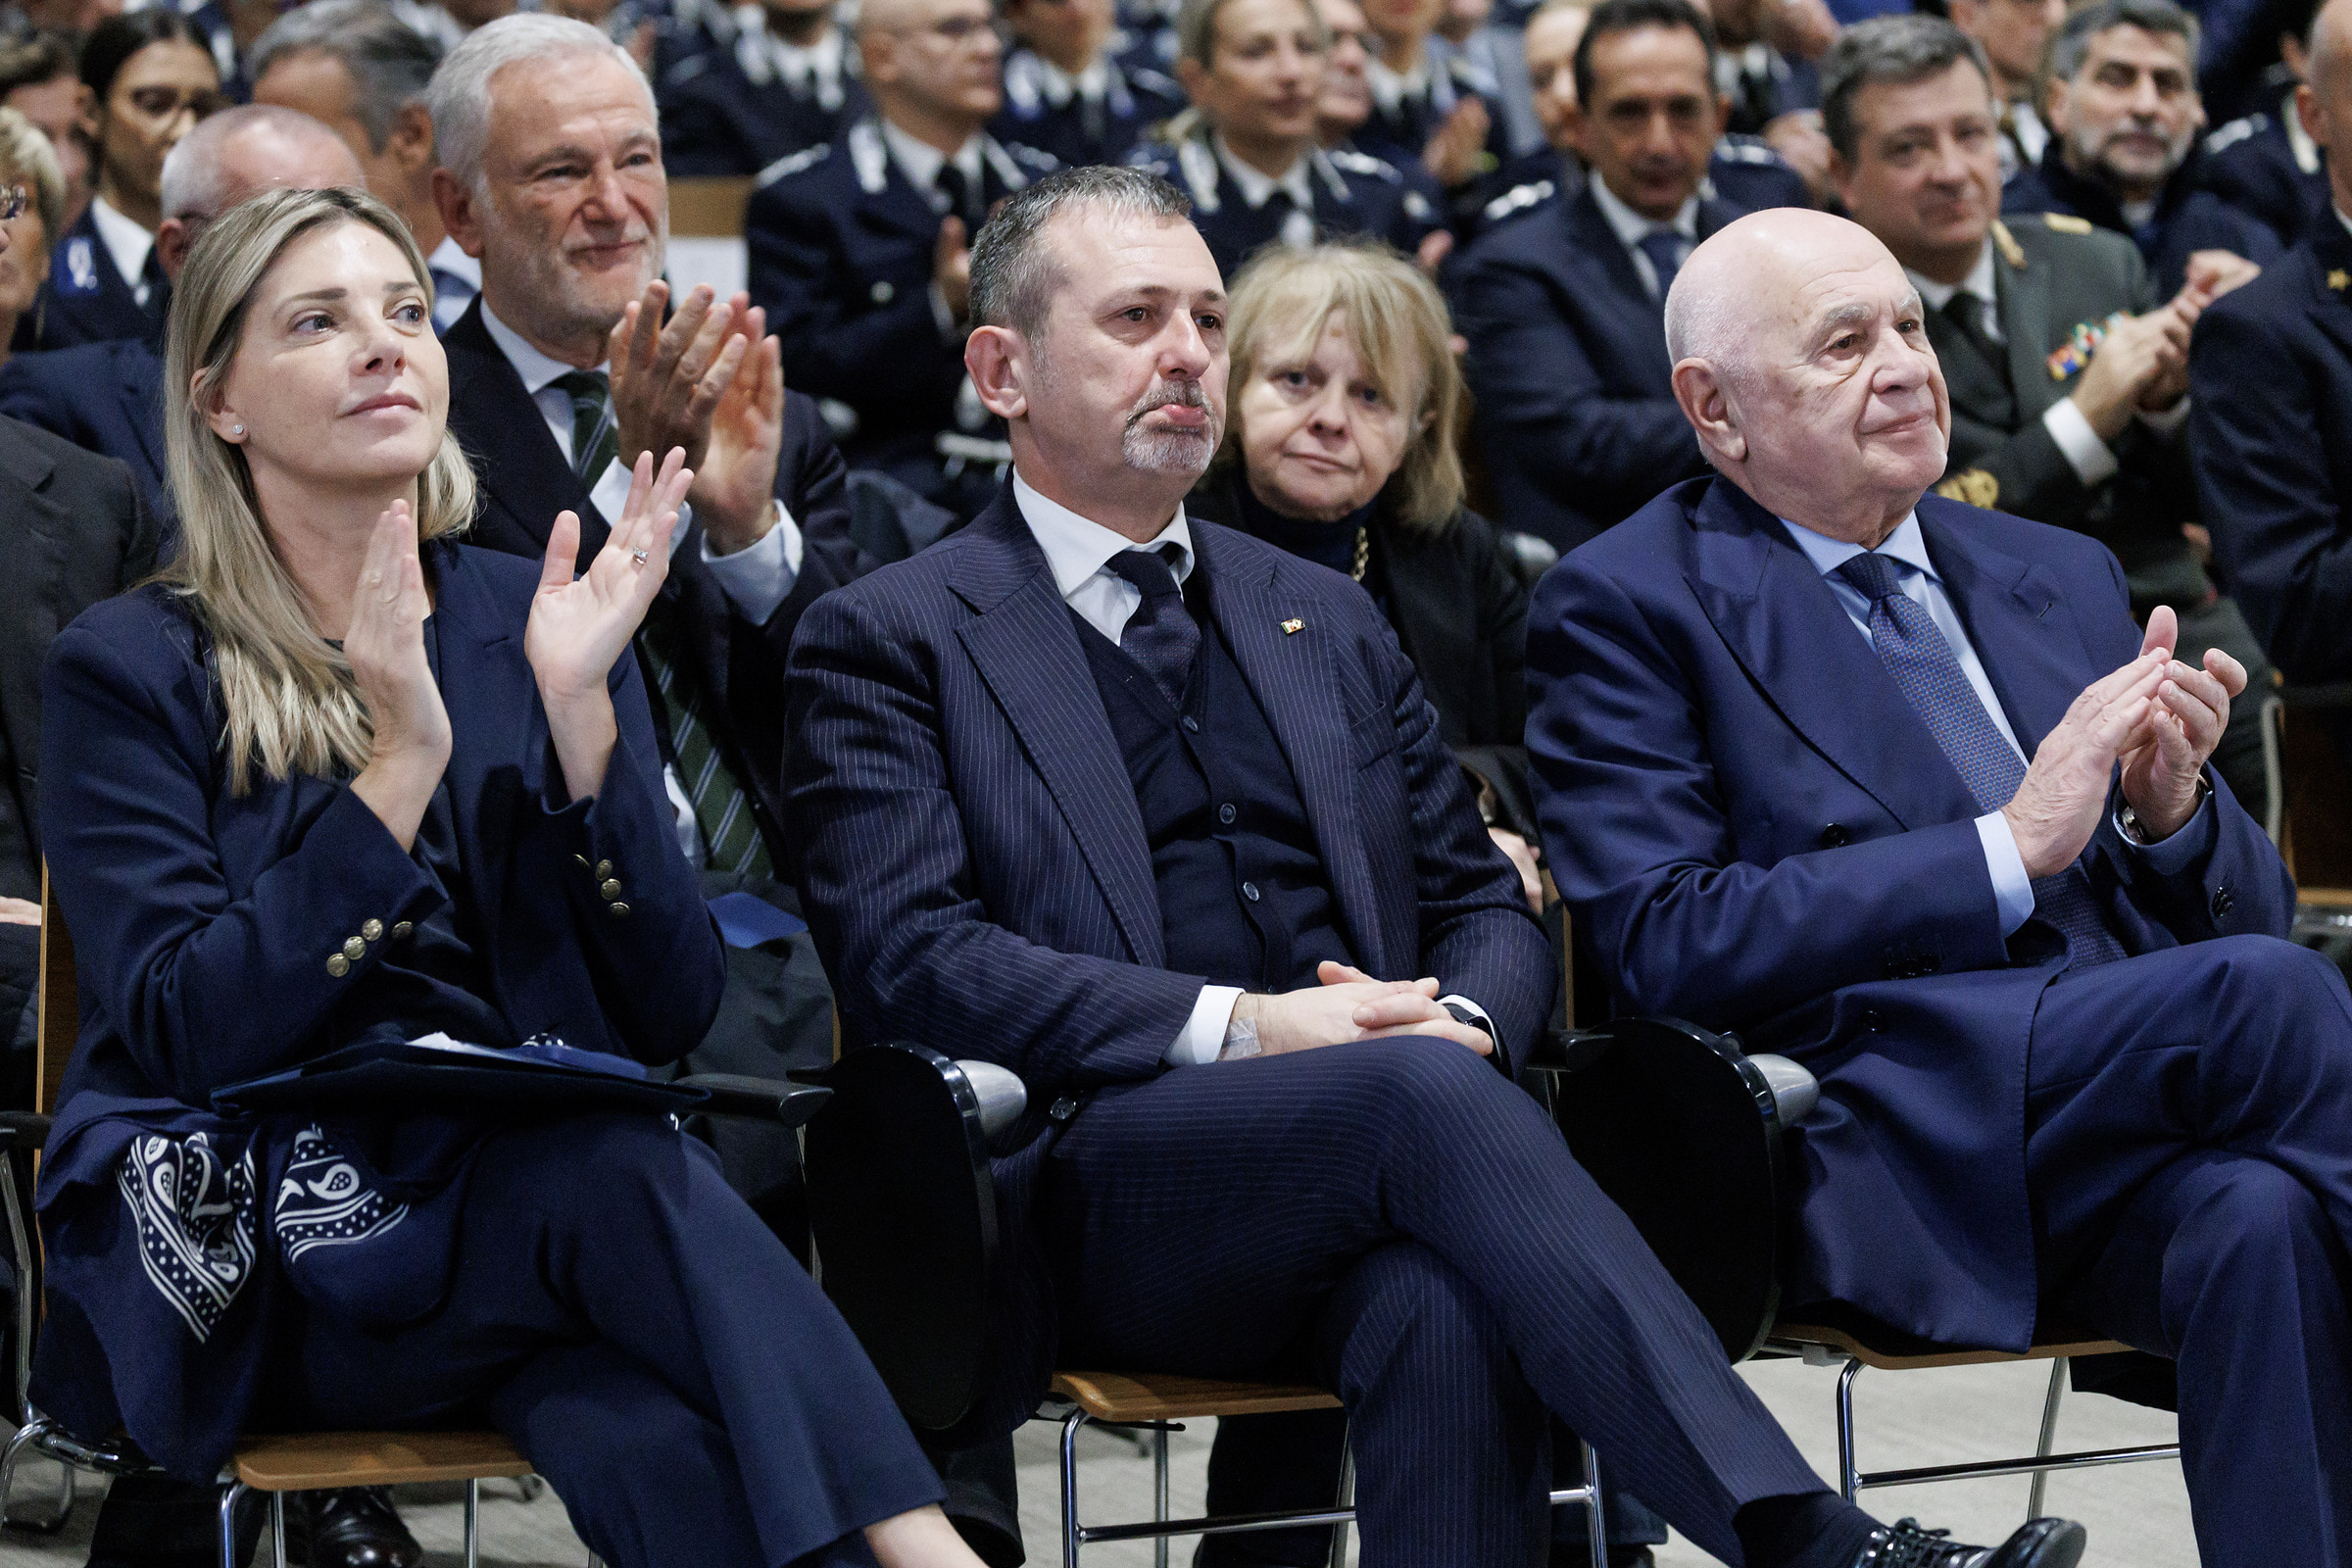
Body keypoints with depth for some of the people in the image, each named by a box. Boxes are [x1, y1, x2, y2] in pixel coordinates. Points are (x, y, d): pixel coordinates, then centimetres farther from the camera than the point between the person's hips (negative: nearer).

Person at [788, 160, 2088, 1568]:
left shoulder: (1325, 618, 27)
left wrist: (1462, 1019, -3)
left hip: (1374, 1164, 4)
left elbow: (1485, 901, 24)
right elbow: (907, 958, -5)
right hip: (1099, 1177, -4)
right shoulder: (892, 642, 10)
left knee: (1446, 1311, -35)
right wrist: (1235, 1027, -16)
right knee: (1425, 1093, -35)